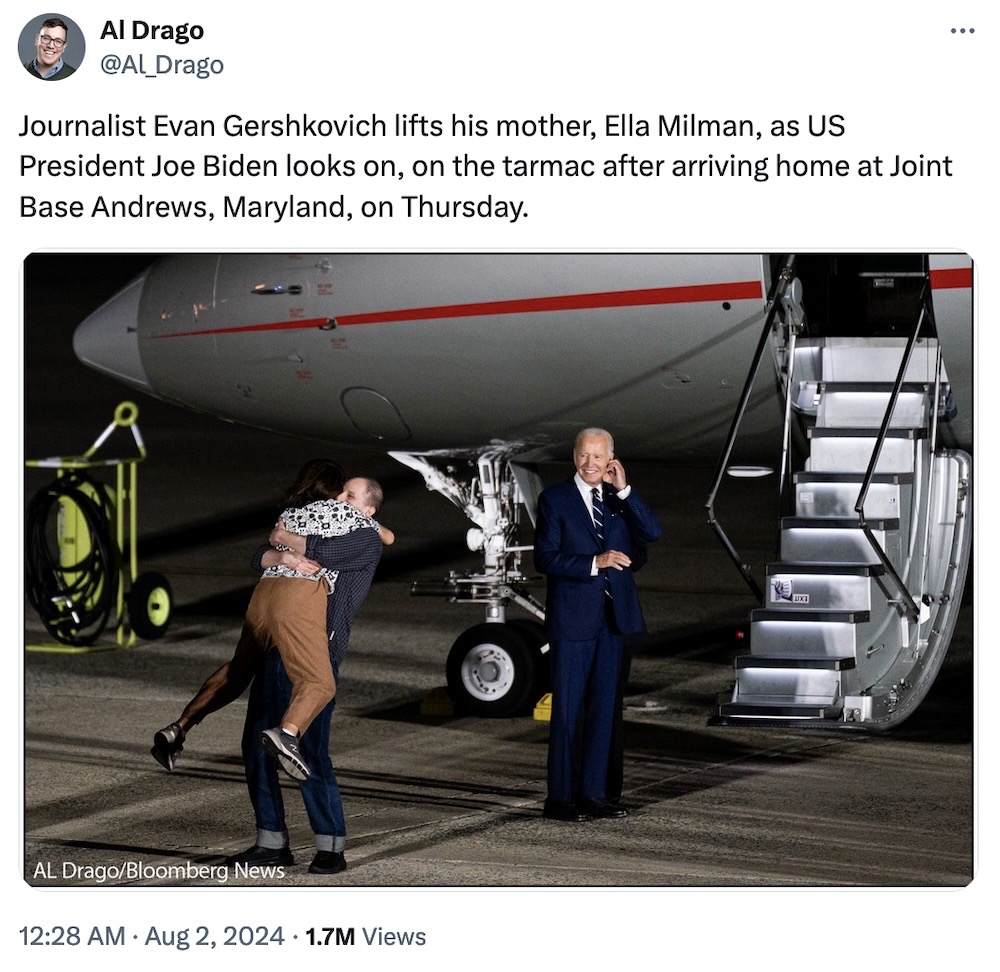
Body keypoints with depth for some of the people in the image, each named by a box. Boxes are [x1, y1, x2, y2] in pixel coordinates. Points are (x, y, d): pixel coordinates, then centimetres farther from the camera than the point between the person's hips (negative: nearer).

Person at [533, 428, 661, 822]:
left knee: (605, 708, 8)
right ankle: (560, 798, 4)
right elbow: (546, 558, -10)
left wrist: (624, 490, -11)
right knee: (568, 711, -1)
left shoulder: (619, 499, 10)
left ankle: (594, 793, 16)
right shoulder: (555, 499, -3)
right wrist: (594, 563, -20)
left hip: (615, 618, 5)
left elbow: (651, 533, -5)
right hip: (573, 619, -5)